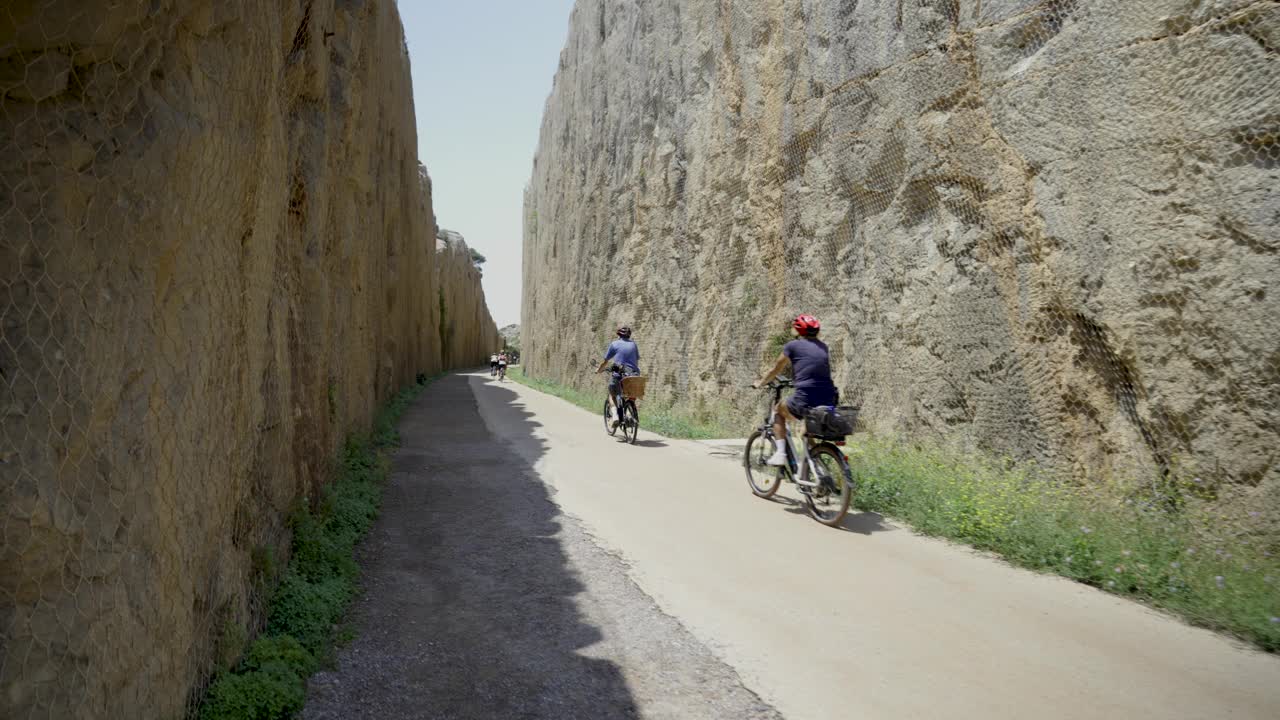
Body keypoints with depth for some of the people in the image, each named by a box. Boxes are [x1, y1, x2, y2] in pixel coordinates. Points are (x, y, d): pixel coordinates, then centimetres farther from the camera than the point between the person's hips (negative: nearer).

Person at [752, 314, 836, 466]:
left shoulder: (792, 346, 5)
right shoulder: (823, 347, 19)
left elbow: (775, 370, 16)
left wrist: (760, 382, 34)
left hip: (805, 400, -5)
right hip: (829, 401, 5)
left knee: (779, 411, 25)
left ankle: (780, 454, 11)